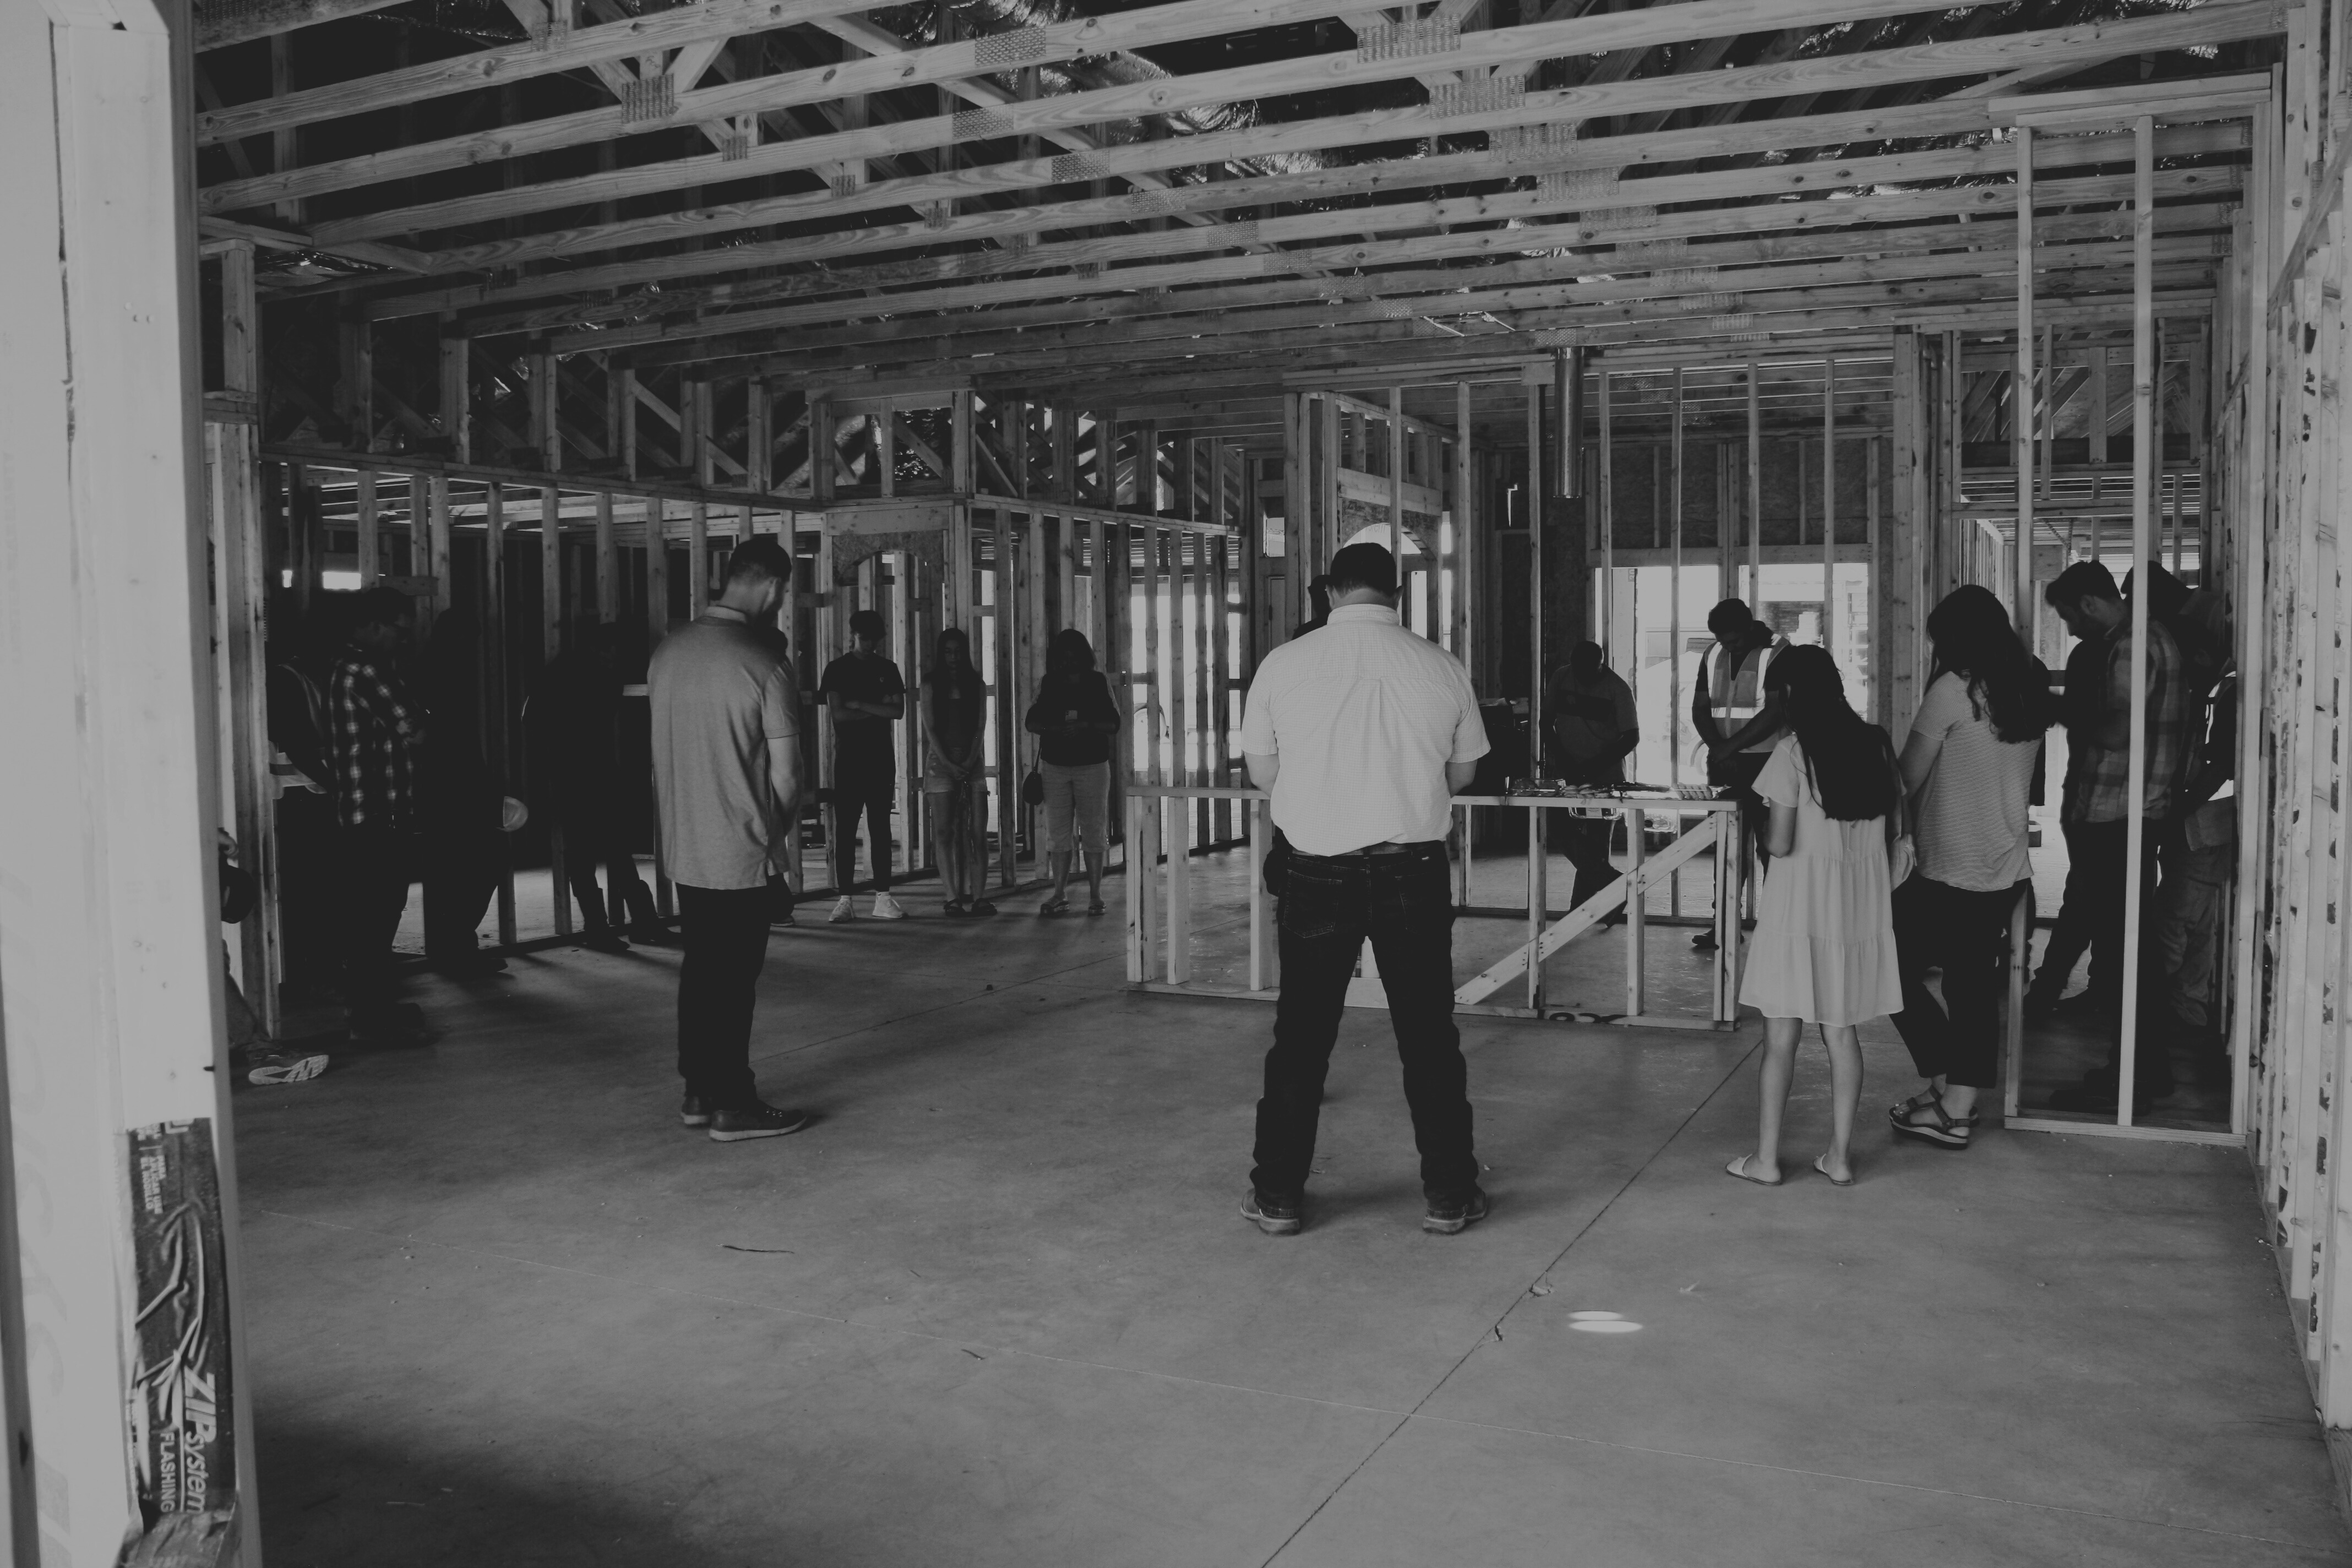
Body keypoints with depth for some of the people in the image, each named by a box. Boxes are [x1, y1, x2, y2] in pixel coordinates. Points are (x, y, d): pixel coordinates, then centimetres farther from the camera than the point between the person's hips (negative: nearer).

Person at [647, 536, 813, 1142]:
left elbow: (665, 746, 10)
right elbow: (785, 771, -12)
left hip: (681, 843, 6)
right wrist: (786, 832, 6)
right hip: (739, 847, -6)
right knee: (734, 977, 2)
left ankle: (699, 1091, 23)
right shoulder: (765, 665, -16)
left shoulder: (667, 651, 2)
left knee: (699, 966, 15)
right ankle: (733, 1106, 10)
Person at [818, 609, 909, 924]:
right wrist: (878, 709, -5)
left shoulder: (887, 668, 10)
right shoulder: (837, 669, 2)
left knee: (880, 829, 4)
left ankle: (883, 898, 6)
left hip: (881, 759, 3)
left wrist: (859, 704, -7)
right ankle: (844, 900, -1)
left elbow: (899, 711, 0)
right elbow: (837, 713, -8)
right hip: (848, 759, -3)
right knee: (845, 830, -3)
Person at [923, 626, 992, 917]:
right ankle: (953, 898, -4)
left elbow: (981, 726, 3)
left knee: (978, 832, -6)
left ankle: (977, 896, -4)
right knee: (945, 832, -4)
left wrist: (970, 760, -9)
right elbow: (930, 727, -1)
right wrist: (948, 762, -11)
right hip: (941, 761, -2)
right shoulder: (931, 685, 5)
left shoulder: (976, 684, 9)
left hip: (971, 761, 2)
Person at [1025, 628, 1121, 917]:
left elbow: (1113, 724, -1)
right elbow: (1030, 722, 4)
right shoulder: (1047, 684, 7)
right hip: (1054, 765, 2)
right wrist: (1055, 728, -15)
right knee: (1058, 832, 2)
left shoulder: (1099, 682, 3)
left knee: (1094, 831, -1)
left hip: (1092, 766, -1)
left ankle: (1095, 896, 5)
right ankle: (1060, 894, 8)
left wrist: (1086, 725, -18)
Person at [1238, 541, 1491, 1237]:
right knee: (1429, 1034, 11)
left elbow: (1262, 773, 2)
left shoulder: (1283, 665, -6)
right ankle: (1449, 1195, 19)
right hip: (1414, 872, 1)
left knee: (1302, 1035, 10)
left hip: (1318, 871, 0)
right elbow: (1461, 775, 6)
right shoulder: (1441, 667, -3)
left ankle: (1277, 1196, 19)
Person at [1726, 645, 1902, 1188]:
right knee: (1843, 1034, 12)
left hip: (1799, 913, -5)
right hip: (1861, 912, 5)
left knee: (1781, 1037, 4)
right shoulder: (1875, 744, 4)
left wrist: (1759, 821, 4)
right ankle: (1839, 1155, 17)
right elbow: (1895, 827, 10)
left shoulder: (1793, 751, -13)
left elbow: (1780, 843, -16)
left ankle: (1766, 1158, 10)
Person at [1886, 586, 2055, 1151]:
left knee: (1894, 964, 7)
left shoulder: (1953, 689, -13)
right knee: (1974, 983, 11)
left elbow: (1909, 779, -8)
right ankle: (1959, 1105, 16)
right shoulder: (2028, 691, 7)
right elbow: (2019, 781, 14)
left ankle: (1946, 1083, 8)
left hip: (1951, 870, -7)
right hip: (2007, 869, 7)